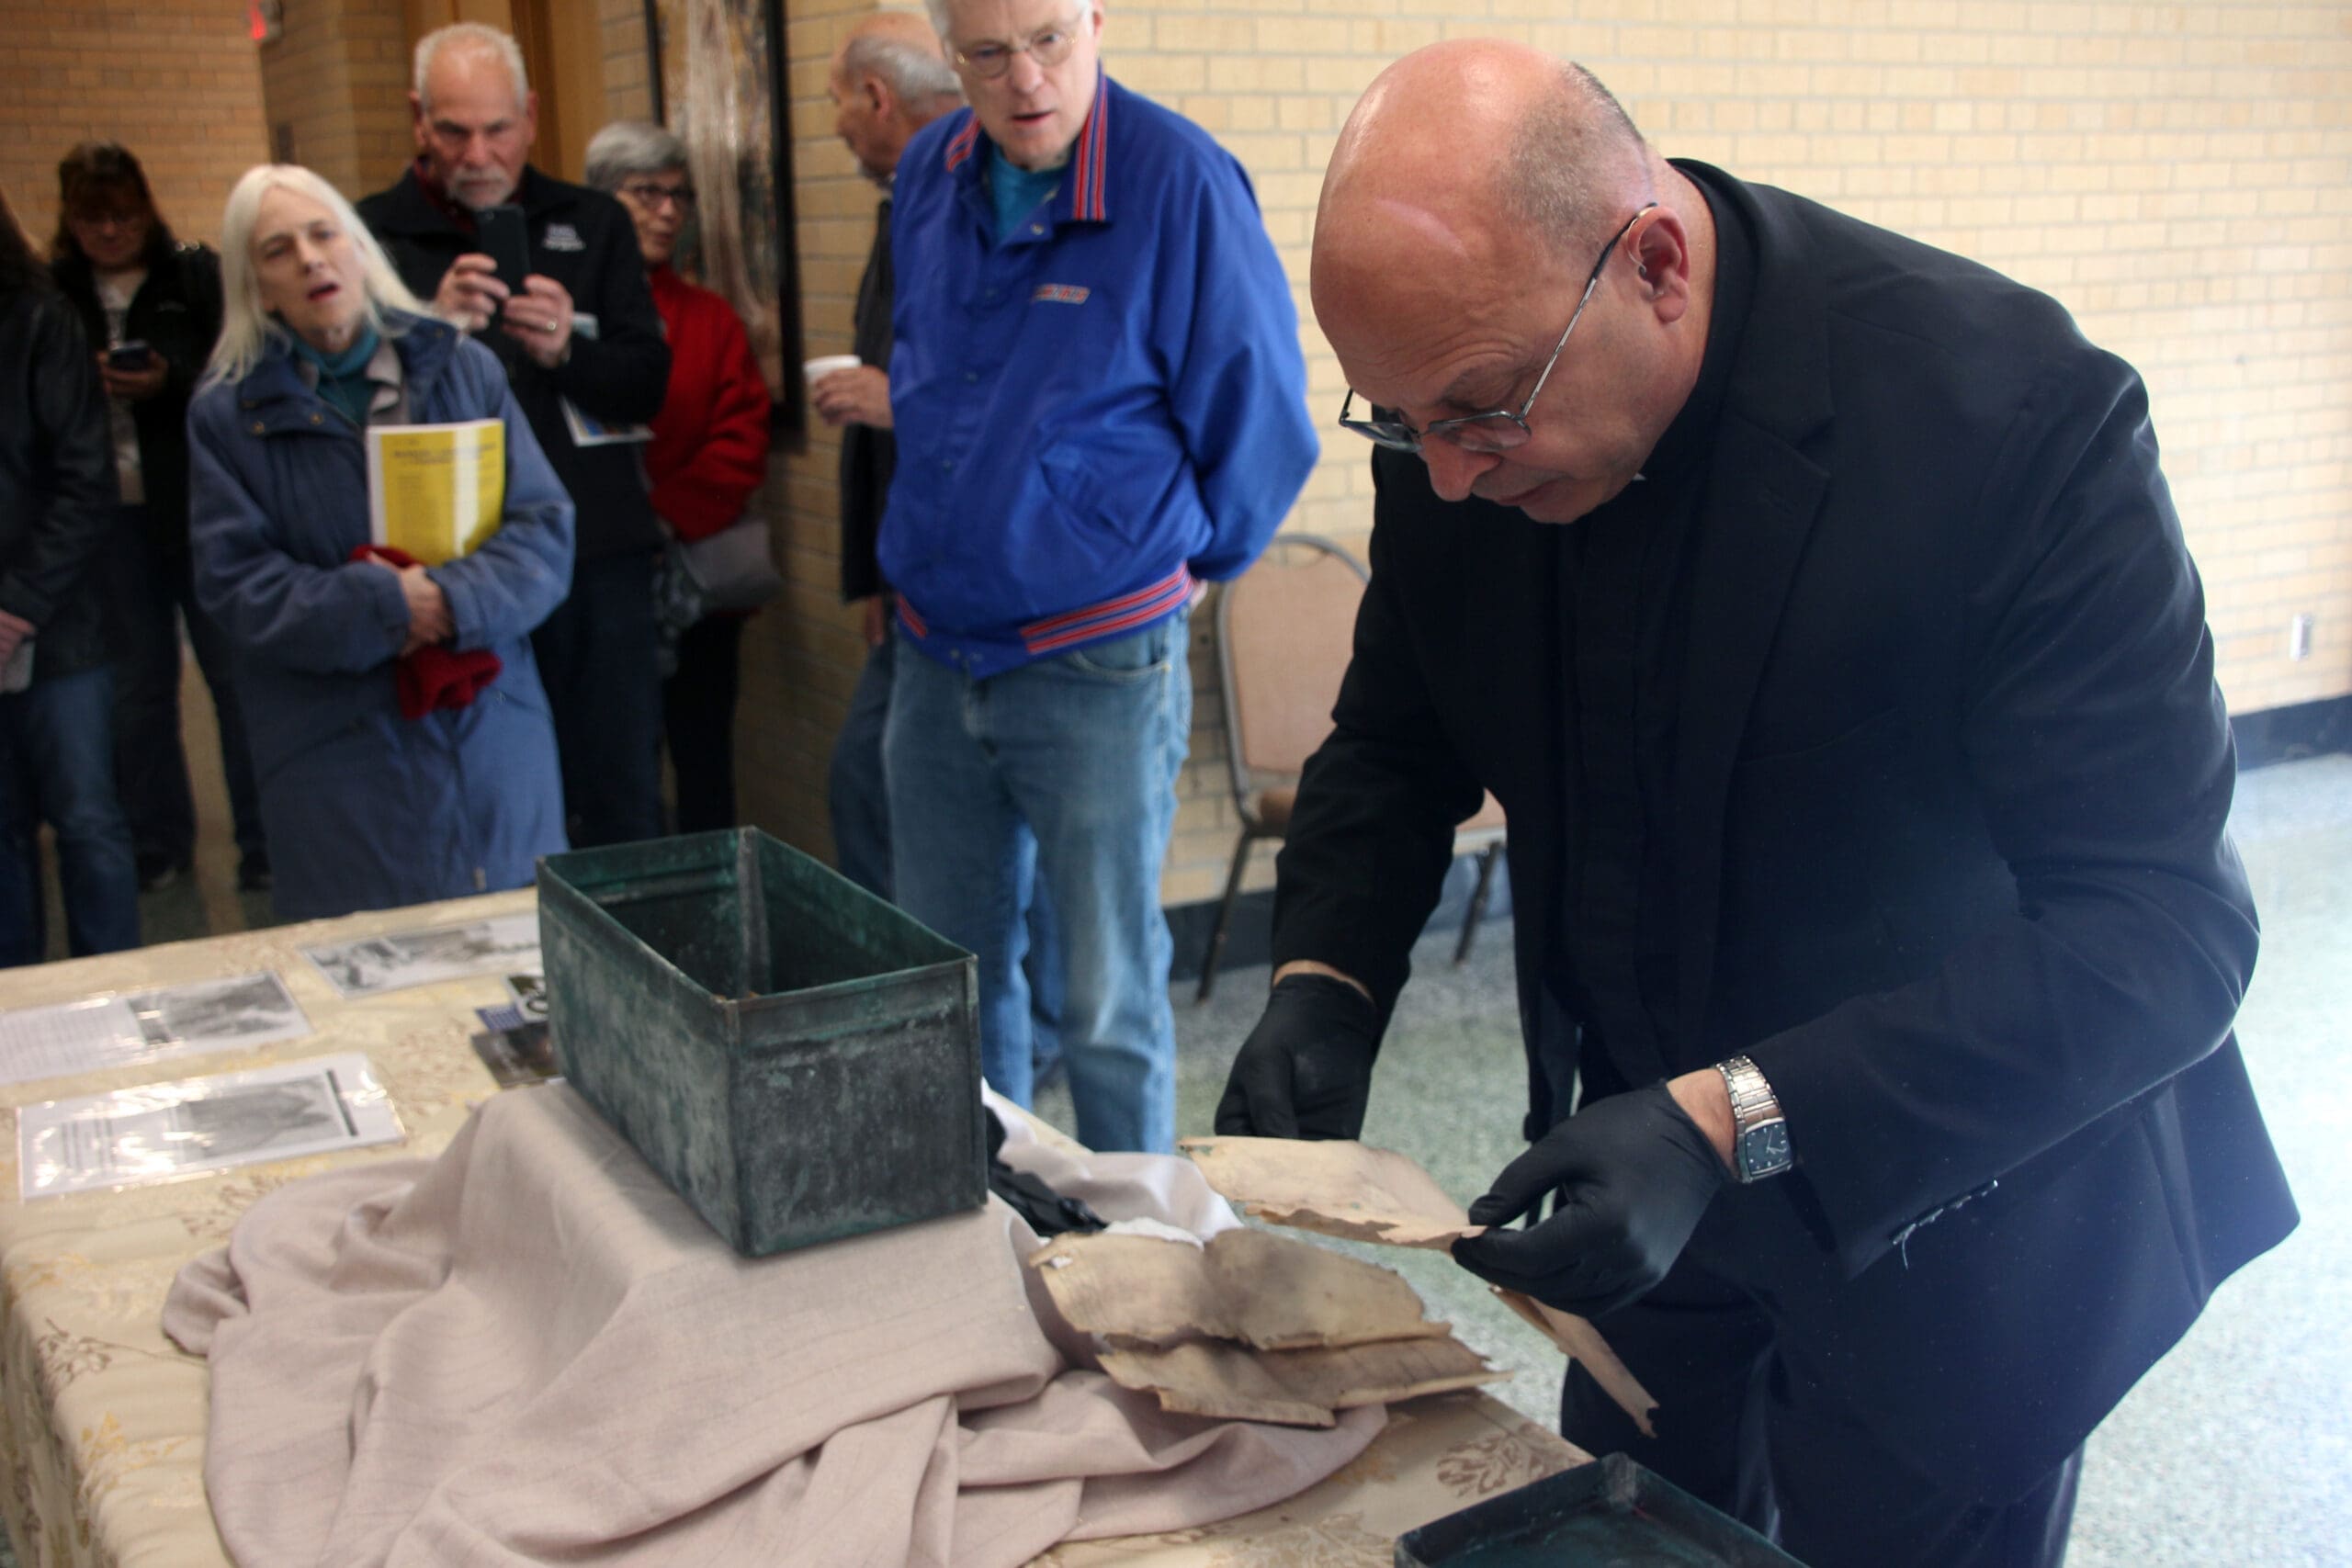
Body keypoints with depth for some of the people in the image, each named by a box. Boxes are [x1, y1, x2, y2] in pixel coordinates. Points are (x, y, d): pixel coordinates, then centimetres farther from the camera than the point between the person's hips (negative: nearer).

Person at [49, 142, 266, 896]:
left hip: (199, 509, -3)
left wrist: (170, 382, -21)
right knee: (137, 689, 11)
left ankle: (264, 840, 14)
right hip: (106, 520, 3)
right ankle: (158, 841, 24)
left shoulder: (198, 276, -3)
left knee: (234, 674, 3)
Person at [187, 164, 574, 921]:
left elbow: (544, 527, -2)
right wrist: (384, 608, -18)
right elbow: (238, 586, -5)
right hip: (339, 766, -1)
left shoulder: (463, 368, 4)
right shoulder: (226, 413, 2)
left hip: (495, 738, 2)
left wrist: (450, 601, -19)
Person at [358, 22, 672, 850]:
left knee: (622, 797, 6)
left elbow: (648, 386, 4)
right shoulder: (375, 232, 4)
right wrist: (430, 326, -22)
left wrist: (569, 349, -16)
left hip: (597, 555, 2)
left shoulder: (593, 223, 10)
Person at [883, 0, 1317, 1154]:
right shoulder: (928, 174, 6)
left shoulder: (1180, 181, -14)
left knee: (1107, 1005, 4)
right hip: (935, 656, 6)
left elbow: (1263, 429, -7)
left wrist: (1178, 565, 5)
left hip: (1098, 669, -6)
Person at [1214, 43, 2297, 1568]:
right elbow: (1400, 740, 2)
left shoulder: (2015, 415, -29)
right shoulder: (1468, 378, -12)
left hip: (1947, 1198, -4)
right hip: (1653, 1150, 5)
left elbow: (2161, 930, -28)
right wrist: (1323, 978, -17)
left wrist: (1741, 1123, -38)